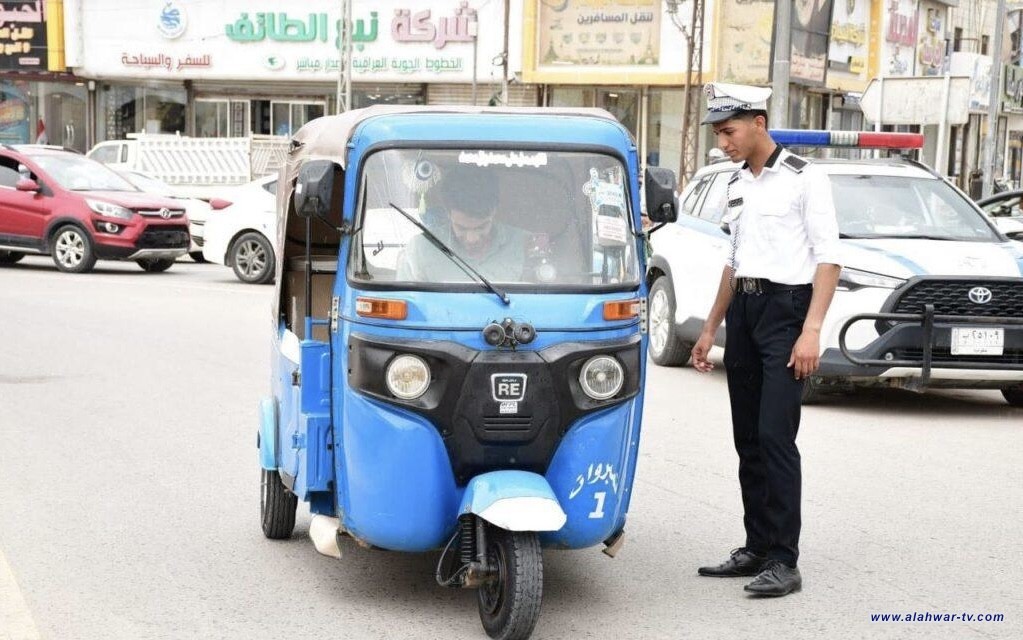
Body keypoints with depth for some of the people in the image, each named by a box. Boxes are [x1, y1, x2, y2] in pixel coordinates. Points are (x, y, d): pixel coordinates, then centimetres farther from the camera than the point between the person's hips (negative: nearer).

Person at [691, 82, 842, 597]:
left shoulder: (804, 179, -6)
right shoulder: (737, 185, 16)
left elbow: (828, 259, -11)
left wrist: (811, 330, -19)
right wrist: (711, 329, 21)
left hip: (786, 309, -7)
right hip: (743, 309, 8)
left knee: (775, 437, -12)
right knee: (747, 439, 9)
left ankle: (784, 562, -9)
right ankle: (756, 549, 17)